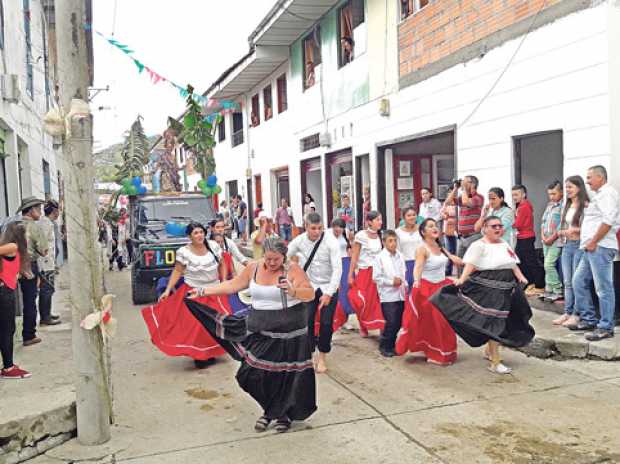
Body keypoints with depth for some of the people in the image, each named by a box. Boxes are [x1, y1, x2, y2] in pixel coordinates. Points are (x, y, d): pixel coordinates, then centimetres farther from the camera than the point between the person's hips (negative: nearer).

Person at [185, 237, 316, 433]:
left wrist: (293, 291, -32)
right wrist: (203, 291, 15)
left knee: (286, 374, 3)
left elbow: (310, 294, -12)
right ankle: (270, 410, 26)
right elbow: (233, 285, 13)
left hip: (288, 333, -4)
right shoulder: (254, 268, 4)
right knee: (256, 373, 2)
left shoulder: (293, 270, -9)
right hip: (260, 332, 4)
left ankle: (283, 413, 25)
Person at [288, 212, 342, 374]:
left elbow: (337, 269, -21)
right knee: (307, 321, -4)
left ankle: (322, 357, 17)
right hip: (309, 286, 2)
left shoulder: (331, 241, -20)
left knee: (326, 323, -3)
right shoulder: (299, 240, -11)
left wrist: (329, 294, -25)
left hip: (329, 287, -2)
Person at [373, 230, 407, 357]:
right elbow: (376, 277, -10)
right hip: (388, 295, -5)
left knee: (398, 322, 8)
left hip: (400, 294, 6)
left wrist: (405, 284, 6)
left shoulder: (400, 256, 7)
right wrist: (391, 282, -13)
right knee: (391, 322, -8)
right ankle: (384, 347, 8)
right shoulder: (380, 257, -8)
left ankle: (391, 345, 25)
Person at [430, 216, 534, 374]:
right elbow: (470, 265, -20)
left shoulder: (504, 243, 16)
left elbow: (513, 263, 22)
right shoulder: (479, 245, -10)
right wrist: (462, 279, -34)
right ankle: (495, 362, -3)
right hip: (488, 288, -8)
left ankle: (489, 351, 37)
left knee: (502, 320, 17)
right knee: (494, 322, -9)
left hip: (506, 288, 8)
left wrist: (520, 276, 8)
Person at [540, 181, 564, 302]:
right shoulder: (549, 205, 15)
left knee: (549, 265, -11)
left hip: (556, 241, -7)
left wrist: (552, 238, -14)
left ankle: (558, 292, -1)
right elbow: (543, 221, 15)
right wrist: (543, 235, 2)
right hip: (546, 240, 7)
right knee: (548, 266, 9)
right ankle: (549, 291, 15)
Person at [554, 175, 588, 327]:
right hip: (567, 246, 8)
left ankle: (576, 314, 5)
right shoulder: (567, 206, 15)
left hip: (580, 246, -7)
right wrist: (562, 232, 4)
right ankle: (567, 313, 15)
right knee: (567, 282, 9)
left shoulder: (585, 205, -10)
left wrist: (575, 230, -19)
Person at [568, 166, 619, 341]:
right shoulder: (599, 195, 22)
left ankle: (606, 328, 2)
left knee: (603, 288, -5)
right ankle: (589, 320, 21)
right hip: (592, 249, 10)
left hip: (600, 248, -10)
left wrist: (593, 241, -17)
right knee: (579, 282, 13)